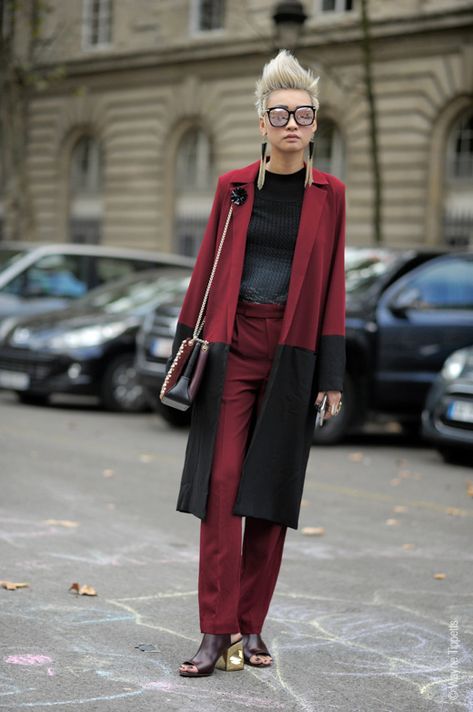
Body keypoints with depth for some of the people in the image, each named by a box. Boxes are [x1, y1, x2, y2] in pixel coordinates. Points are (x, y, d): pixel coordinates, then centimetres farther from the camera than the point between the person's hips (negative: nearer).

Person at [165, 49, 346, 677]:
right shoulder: (234, 187, 5)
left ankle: (251, 627, 14)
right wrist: (185, 348, 5)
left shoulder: (329, 194, 4)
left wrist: (331, 374, 0)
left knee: (272, 492, 4)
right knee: (221, 486, -7)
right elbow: (206, 270, 8)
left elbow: (332, 285, 3)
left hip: (292, 355, 0)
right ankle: (217, 634, -4)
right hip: (233, 347, 0)